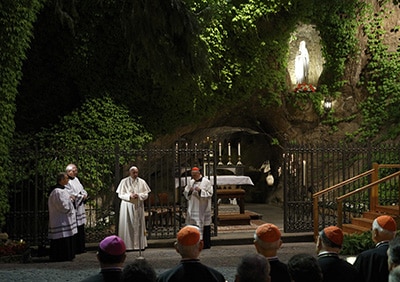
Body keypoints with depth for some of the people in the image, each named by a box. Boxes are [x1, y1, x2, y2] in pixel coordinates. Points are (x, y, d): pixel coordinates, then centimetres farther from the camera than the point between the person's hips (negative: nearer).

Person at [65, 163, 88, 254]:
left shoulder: (76, 179, 17)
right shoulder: (67, 181, -11)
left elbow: (82, 189, 20)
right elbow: (71, 194, -18)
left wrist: (84, 195, -1)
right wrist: (81, 196, -8)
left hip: (80, 208, 9)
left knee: (81, 229, 10)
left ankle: (81, 248, 17)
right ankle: (76, 249, -3)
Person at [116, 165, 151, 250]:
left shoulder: (142, 182, 6)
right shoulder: (124, 181, 0)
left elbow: (146, 194, 5)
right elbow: (120, 194, -1)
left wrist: (138, 195, -14)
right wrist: (130, 196, -16)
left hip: (139, 206, 2)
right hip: (127, 206, -2)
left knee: (139, 225, 3)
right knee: (128, 225, -4)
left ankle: (140, 244, 8)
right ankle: (127, 244, -1)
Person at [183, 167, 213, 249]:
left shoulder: (206, 182, -3)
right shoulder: (191, 182, 12)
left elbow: (210, 193, -7)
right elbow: (185, 193, 14)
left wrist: (200, 191, -18)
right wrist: (189, 191, -7)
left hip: (203, 208, -5)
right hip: (193, 207, 5)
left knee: (205, 225, -3)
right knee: (193, 224, 1)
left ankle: (206, 244, 4)